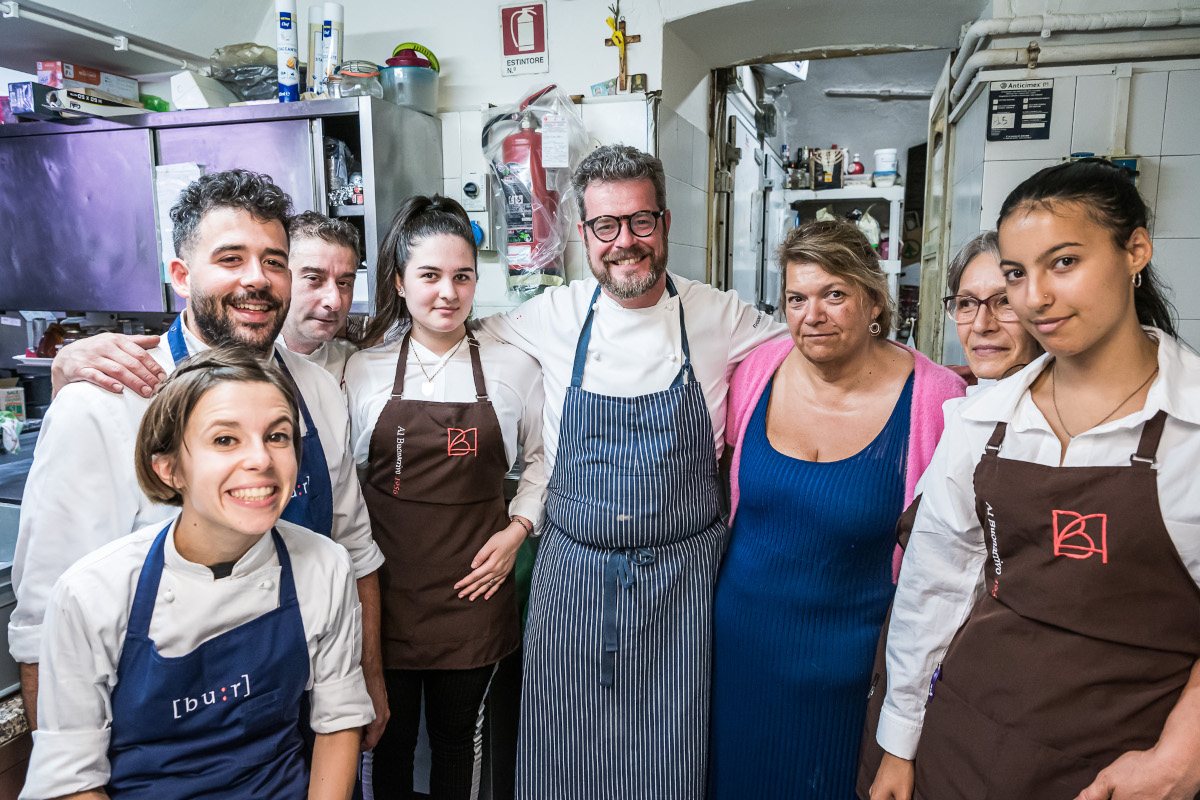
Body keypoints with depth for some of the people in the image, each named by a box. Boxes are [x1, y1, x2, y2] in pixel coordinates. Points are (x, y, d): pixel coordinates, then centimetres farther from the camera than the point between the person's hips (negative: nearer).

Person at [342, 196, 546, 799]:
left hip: (474, 581, 0)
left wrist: (517, 529, -2)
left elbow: (541, 459, 10)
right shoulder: (364, 370, 1)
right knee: (389, 735, 15)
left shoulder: (513, 367, -1)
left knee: (459, 737, 15)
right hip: (385, 583, 1)